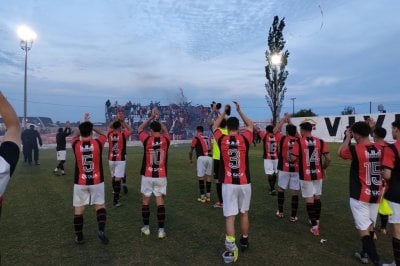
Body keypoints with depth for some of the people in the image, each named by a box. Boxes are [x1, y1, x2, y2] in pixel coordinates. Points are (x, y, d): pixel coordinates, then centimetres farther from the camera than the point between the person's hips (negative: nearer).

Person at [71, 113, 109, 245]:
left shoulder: (76, 145, -6)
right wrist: (91, 126, 19)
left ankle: (79, 237, 19)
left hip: (80, 183, 1)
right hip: (97, 181, 0)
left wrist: (84, 123, 23)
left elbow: (75, 136, 19)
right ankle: (101, 230, -6)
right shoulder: (98, 143, -10)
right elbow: (104, 134, 15)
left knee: (78, 209, 11)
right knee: (100, 205, 12)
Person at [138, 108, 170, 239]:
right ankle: (161, 230, 2)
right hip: (161, 176, 1)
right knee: (160, 201, 5)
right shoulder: (165, 140, -4)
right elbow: (166, 132, 21)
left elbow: (140, 129, 12)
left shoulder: (147, 139, -8)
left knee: (145, 201, 13)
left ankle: (146, 227, 23)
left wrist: (151, 117, 12)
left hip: (147, 176, -1)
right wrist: (158, 119, 19)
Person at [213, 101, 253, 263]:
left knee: (230, 216, 1)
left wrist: (224, 112, 21)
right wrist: (239, 110, 19)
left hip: (228, 184, -1)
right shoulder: (244, 139, -6)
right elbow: (250, 125, 15)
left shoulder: (222, 140, -6)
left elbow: (215, 126, 15)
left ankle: (231, 250, -2)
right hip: (244, 183, 2)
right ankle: (244, 241, 36)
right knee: (244, 213, 19)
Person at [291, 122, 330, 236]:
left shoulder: (299, 142, -10)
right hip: (318, 174, 4)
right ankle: (316, 220, 36)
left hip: (305, 175, -4)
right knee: (317, 197, 20)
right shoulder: (320, 141, 0)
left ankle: (314, 226, 4)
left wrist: (290, 155, 9)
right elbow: (328, 158, -4)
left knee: (309, 199, 2)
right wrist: (324, 168, 12)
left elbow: (292, 158, -14)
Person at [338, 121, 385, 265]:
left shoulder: (355, 149, -16)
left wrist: (347, 137, 8)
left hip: (360, 196, -6)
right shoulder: (379, 149, -2)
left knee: (363, 228, -1)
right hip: (376, 195, 7)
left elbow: (340, 153, 1)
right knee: (370, 226, 18)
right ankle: (365, 254, 32)